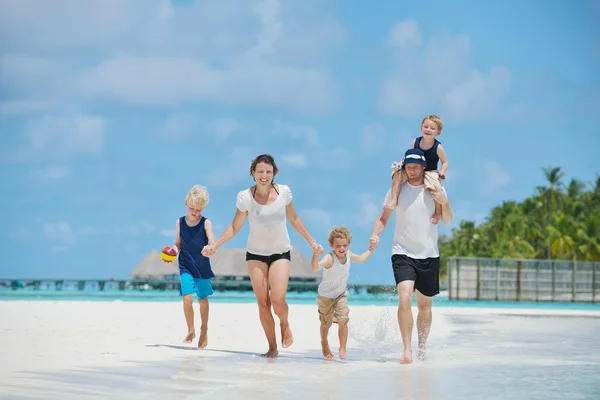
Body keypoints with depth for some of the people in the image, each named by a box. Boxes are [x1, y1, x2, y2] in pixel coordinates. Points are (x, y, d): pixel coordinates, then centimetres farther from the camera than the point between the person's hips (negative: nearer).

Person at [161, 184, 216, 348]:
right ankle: (191, 331, 1)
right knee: (187, 297, -15)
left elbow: (212, 242, -15)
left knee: (202, 299, 13)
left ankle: (204, 330, 34)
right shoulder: (180, 222, 0)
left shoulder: (206, 223, -6)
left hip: (202, 267, -1)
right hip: (186, 266, 1)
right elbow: (178, 244, 8)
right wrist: (172, 251, -13)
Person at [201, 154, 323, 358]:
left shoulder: (284, 192, -6)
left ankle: (285, 324, 16)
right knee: (263, 303, -3)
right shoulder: (245, 197, -10)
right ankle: (272, 347, 10)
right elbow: (235, 227, 0)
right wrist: (214, 245, -10)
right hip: (256, 253, 0)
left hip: (280, 252, 0)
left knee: (278, 300, -17)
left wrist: (311, 242, 11)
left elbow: (294, 220, 8)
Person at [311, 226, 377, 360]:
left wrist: (370, 250, 12)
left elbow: (360, 260, 14)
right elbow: (315, 269, -49)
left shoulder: (348, 255, -11)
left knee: (343, 321, -14)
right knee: (326, 324, 12)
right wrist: (315, 256, -66)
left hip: (341, 294, 4)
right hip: (326, 296, -3)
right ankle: (325, 345, 40)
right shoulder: (330, 258, -31)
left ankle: (342, 349, -3)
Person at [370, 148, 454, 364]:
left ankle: (421, 348, 29)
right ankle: (407, 349, -20)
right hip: (402, 254, -1)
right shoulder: (397, 190, 2)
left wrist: (444, 203, -18)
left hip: (429, 256, 1)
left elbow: (448, 222, 0)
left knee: (425, 305, 11)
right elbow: (383, 218, 10)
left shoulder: (435, 190, 2)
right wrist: (375, 234, -10)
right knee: (404, 299, -21)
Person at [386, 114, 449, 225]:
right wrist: (400, 164, -12)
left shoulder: (438, 147, -12)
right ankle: (394, 200, -17)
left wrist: (442, 173, -20)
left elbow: (445, 162, -1)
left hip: (430, 173, -4)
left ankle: (438, 213, -12)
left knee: (436, 188, -33)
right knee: (398, 173, -18)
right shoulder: (415, 143, -3)